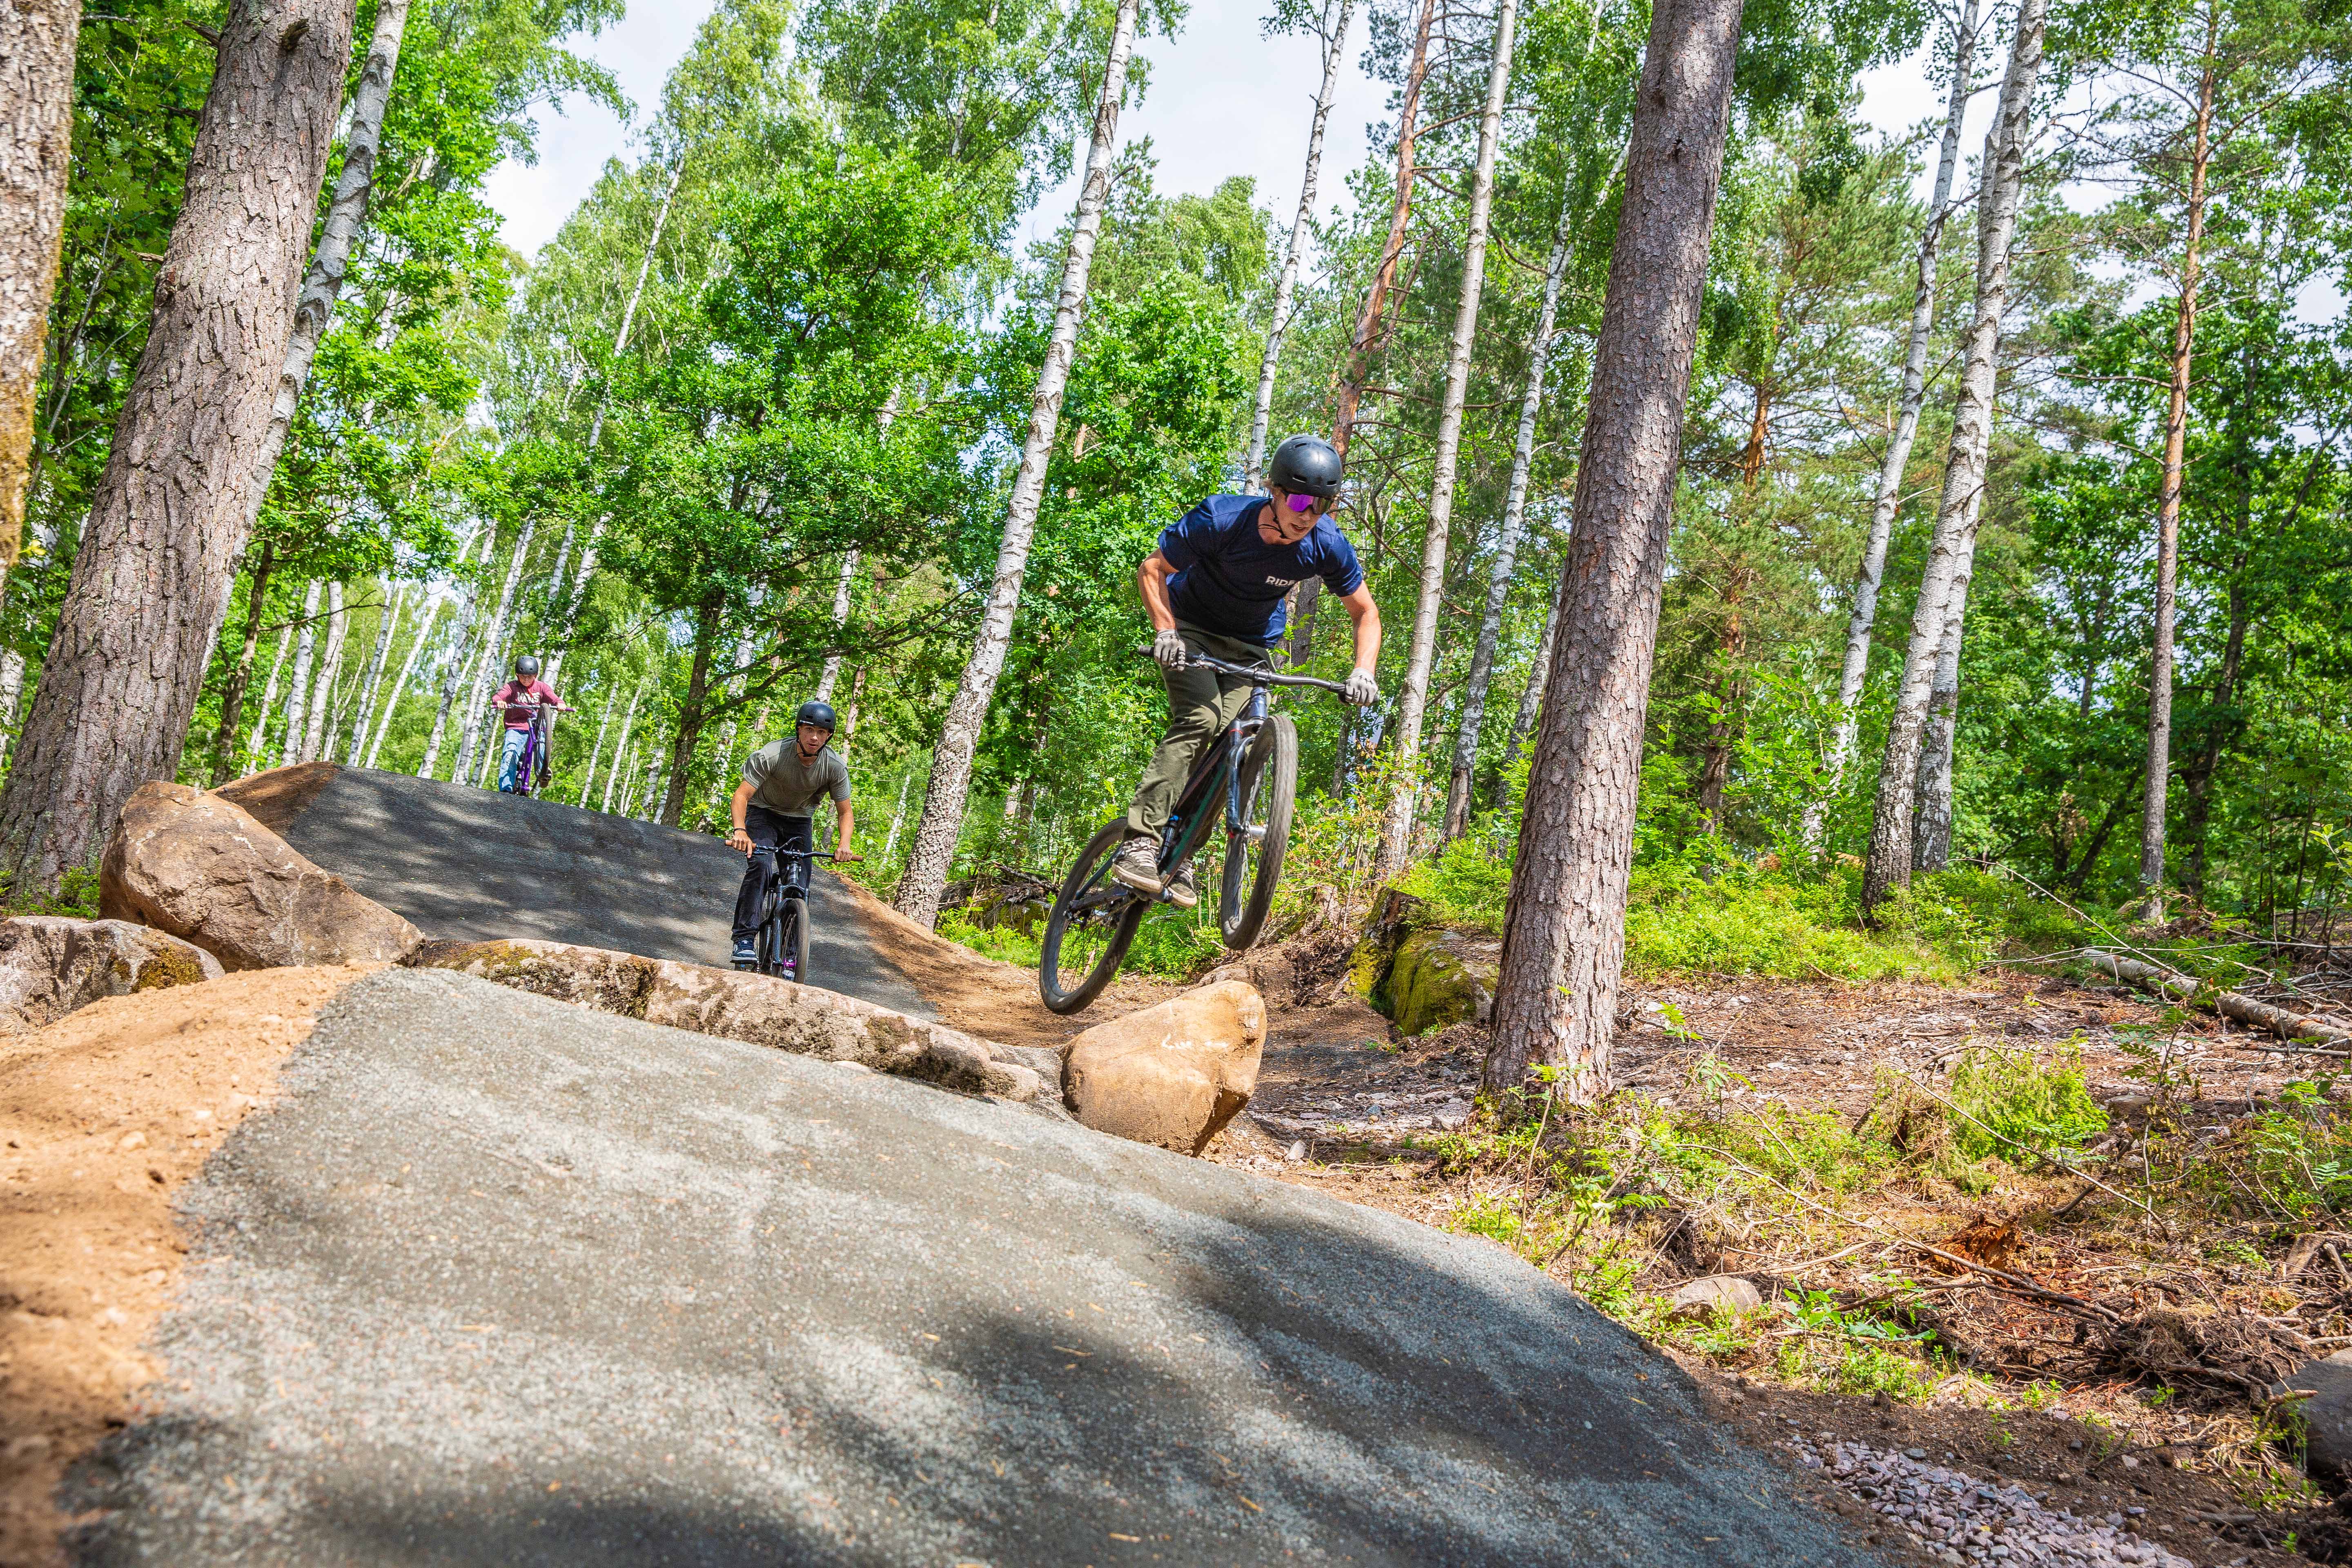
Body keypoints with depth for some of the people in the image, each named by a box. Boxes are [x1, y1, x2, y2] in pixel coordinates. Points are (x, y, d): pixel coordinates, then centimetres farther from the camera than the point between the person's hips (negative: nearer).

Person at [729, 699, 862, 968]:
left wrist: (844, 844, -28)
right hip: (764, 813, -3)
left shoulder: (836, 766, -19)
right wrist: (740, 831, -44)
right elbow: (742, 795, -27)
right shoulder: (771, 755, -27)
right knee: (761, 865, -29)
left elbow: (845, 811, -9)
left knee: (799, 885, -9)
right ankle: (744, 937, -26)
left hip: (799, 822, 3)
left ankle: (789, 952, 3)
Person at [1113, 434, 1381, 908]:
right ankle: (1140, 842, -30)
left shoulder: (1328, 546, -18)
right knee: (1199, 720, -28)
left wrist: (1364, 671, -18)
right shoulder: (1221, 519, -27)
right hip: (1192, 629, -3)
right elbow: (1151, 570, -15)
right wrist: (1165, 631, -29)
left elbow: (1365, 611, -3)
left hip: (1252, 647, 3)